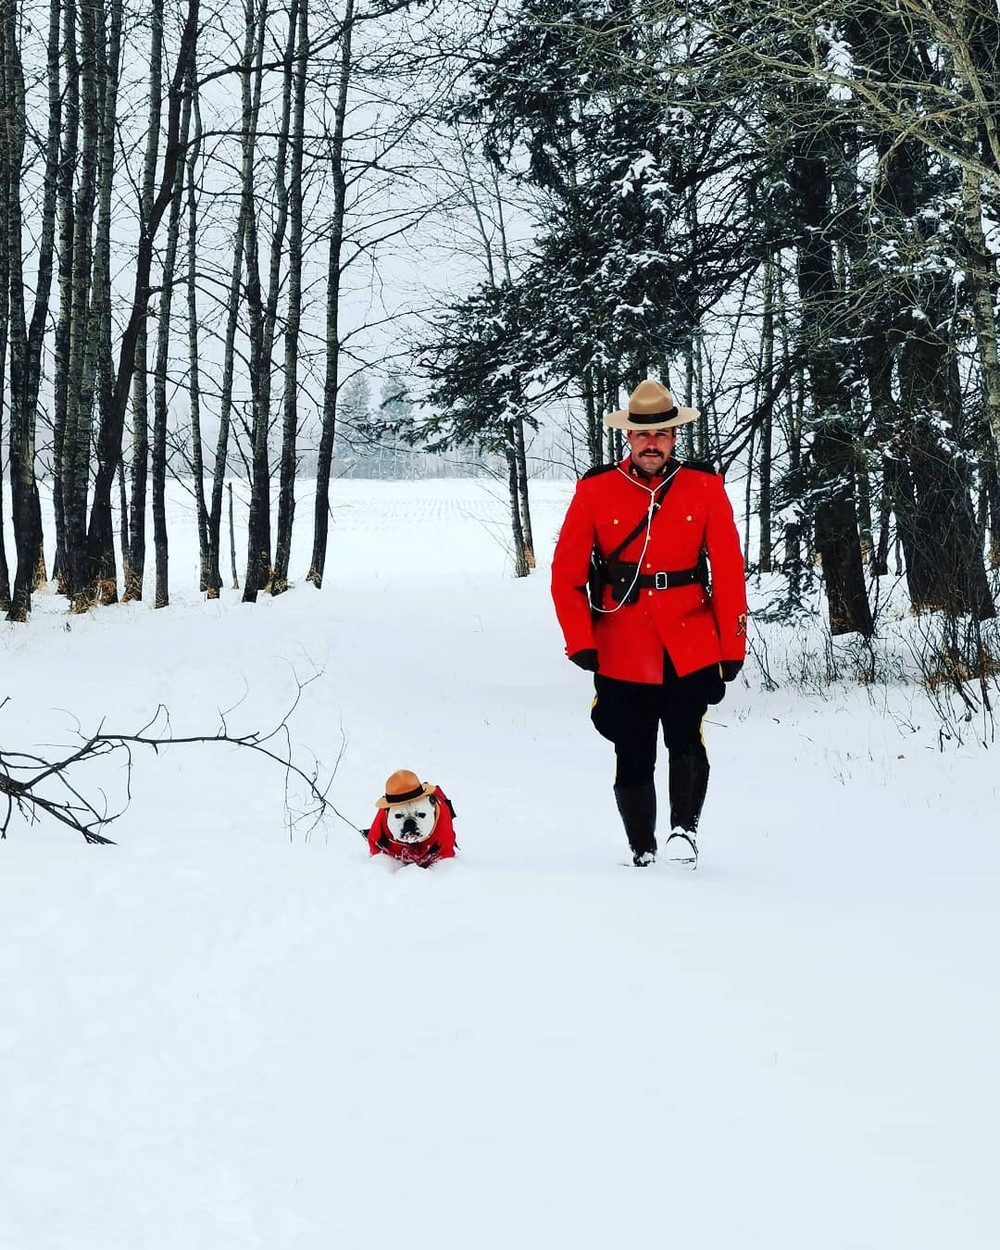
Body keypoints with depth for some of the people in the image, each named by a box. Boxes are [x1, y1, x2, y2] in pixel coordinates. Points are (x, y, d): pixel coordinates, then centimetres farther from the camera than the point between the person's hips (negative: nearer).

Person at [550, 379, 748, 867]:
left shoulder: (705, 487, 2)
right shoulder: (595, 491, 1)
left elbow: (729, 571, 3)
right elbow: (566, 575, 4)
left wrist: (733, 647, 1)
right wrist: (580, 642, -4)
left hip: (691, 649, -1)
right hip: (622, 655, 1)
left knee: (686, 740, -17)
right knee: (633, 758, 6)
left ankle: (685, 830, -9)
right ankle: (642, 851, 17)